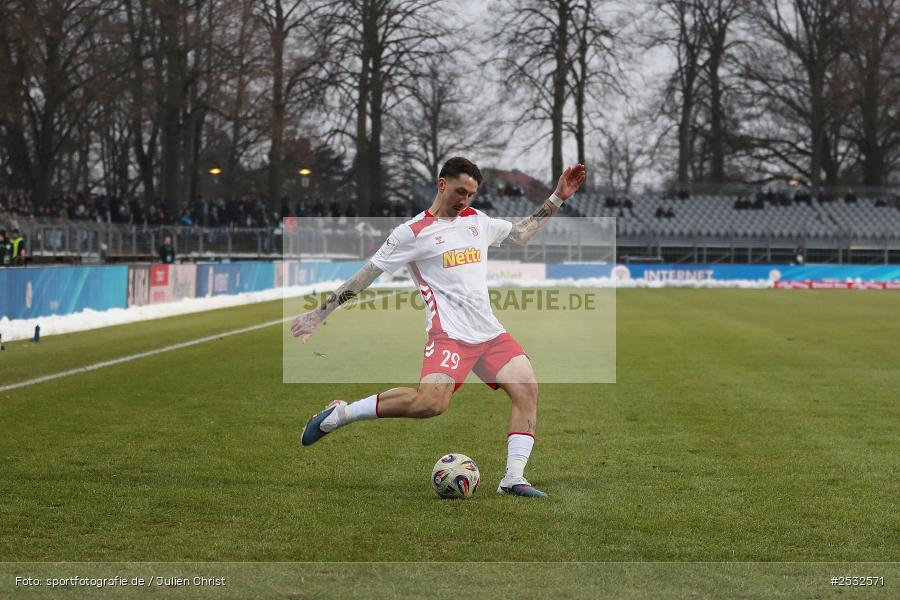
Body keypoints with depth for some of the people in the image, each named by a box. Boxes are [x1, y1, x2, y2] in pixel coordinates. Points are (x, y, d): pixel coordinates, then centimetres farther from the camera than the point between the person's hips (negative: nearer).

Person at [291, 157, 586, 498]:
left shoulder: (477, 221, 18)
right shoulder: (413, 231, -1)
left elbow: (522, 234, 33)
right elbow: (366, 275, 0)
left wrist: (557, 198, 27)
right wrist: (319, 314, -1)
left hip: (490, 332, 7)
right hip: (450, 334, -7)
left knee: (527, 389, -11)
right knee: (431, 401, -27)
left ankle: (513, 479, -9)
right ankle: (340, 414, -12)